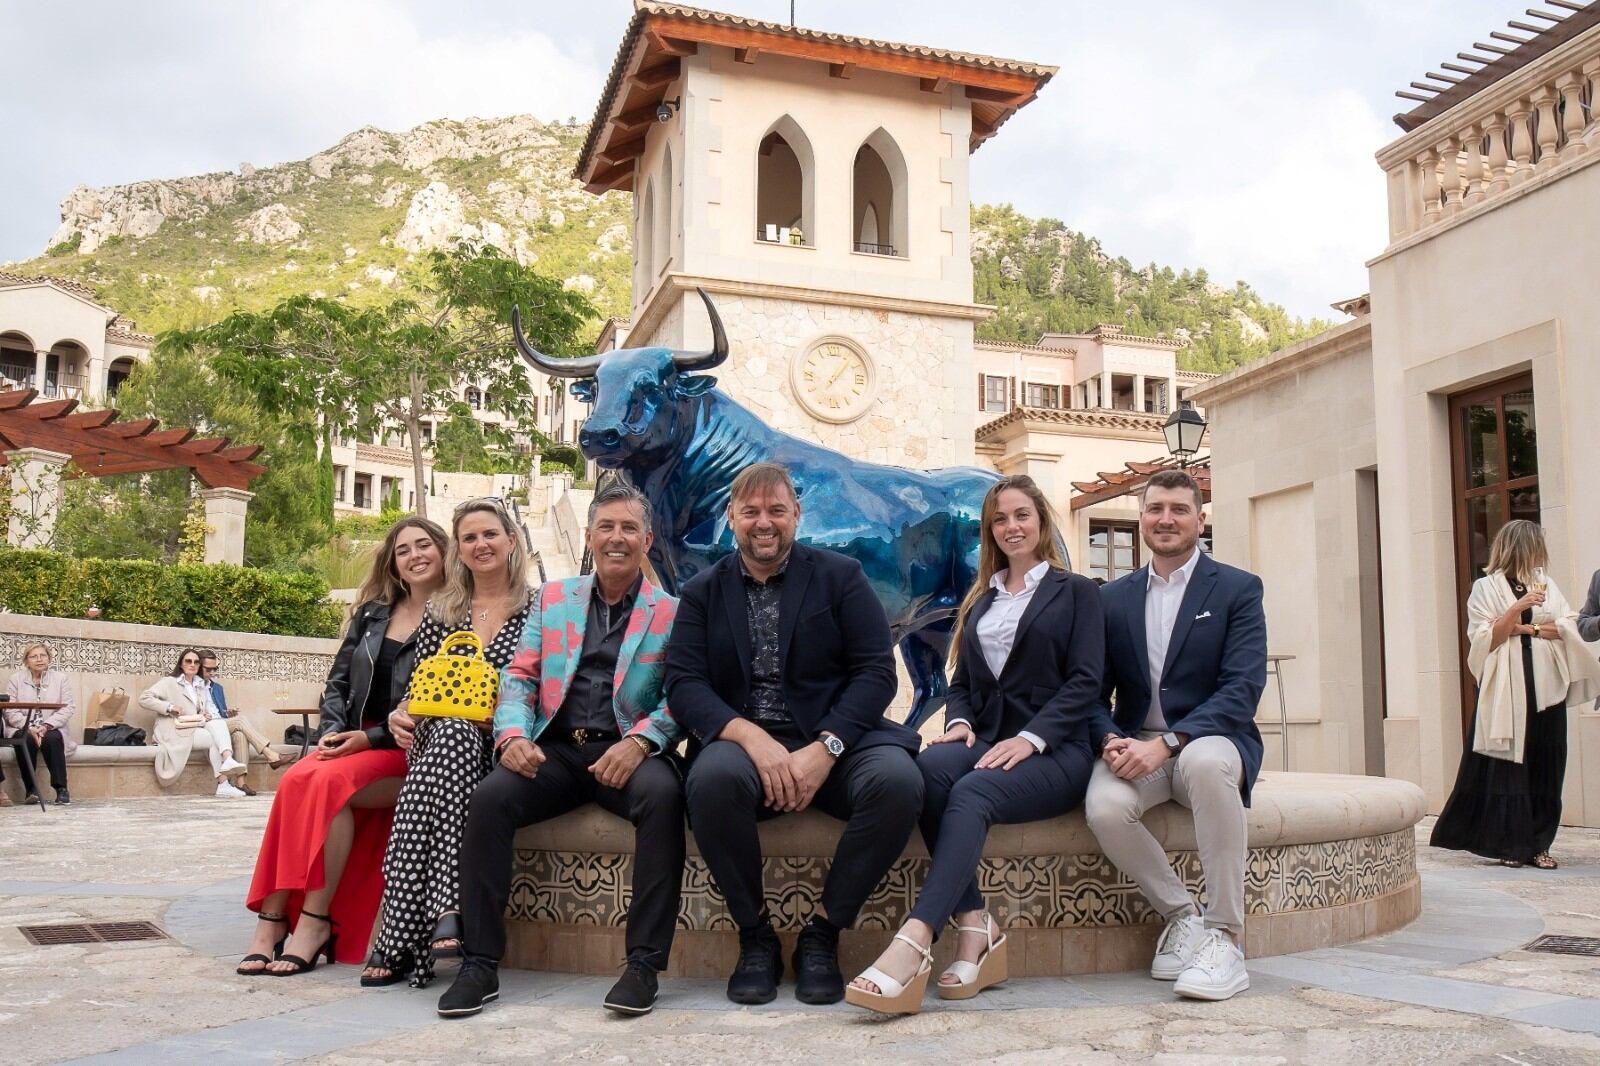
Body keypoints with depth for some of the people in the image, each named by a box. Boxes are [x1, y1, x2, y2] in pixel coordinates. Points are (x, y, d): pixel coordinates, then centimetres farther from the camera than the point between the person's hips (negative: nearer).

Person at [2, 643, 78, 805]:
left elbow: (68, 708, -4)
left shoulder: (60, 678, 6)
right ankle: (31, 790, -26)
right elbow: (10, 711, -5)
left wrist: (46, 726, -18)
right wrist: (29, 728, -20)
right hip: (23, 730, 0)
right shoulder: (15, 678, 5)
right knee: (27, 740, -32)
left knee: (52, 739, -32)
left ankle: (61, 789, -27)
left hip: (52, 730, 0)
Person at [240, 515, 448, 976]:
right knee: (296, 779, -26)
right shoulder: (372, 613, 17)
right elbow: (337, 683, 17)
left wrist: (370, 737, -14)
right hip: (353, 743, 5)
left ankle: (315, 922, -24)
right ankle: (272, 919, -27)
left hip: (408, 751, -5)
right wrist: (333, 730, -3)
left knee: (329, 781, -31)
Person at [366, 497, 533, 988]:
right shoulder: (440, 612, 16)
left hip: (499, 748, -2)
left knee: (452, 733, -35)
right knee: (450, 732, -33)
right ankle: (445, 911, -39)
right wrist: (400, 715, -5)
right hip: (438, 738, 2)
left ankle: (400, 940, -36)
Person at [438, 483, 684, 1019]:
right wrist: (513, 734, -7)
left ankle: (644, 962, -27)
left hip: (627, 753, -2)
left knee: (663, 795, -36)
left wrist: (640, 741, -19)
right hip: (554, 751, 3)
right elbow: (519, 676, 13)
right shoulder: (553, 598, 19)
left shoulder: (672, 611, 9)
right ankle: (479, 963, -16)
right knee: (488, 797, -26)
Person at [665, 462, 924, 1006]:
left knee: (898, 780, -31)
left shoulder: (841, 576, 9)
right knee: (713, 778, -35)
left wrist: (825, 748, -17)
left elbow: (877, 672, -1)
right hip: (740, 741, 0)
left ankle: (822, 932, -11)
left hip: (833, 741, 0)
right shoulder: (702, 591, 12)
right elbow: (683, 684, 0)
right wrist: (752, 738, -20)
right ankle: (755, 936, -11)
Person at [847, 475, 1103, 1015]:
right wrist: (959, 721, -2)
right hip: (985, 743, 4)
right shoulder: (979, 600, 26)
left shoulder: (1075, 592, 12)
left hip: (1053, 751, -4)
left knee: (972, 791, -36)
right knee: (929, 766, -33)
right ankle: (975, 927, -33)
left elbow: (1084, 683, -1)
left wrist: (1029, 738, -16)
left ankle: (913, 944, -49)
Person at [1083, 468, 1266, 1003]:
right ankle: (1182, 916, -7)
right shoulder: (1112, 598, 13)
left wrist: (1166, 743, -24)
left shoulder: (1238, 589, 2)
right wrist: (1111, 739, -15)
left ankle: (1225, 938, -26)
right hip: (1134, 747, 3)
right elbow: (1095, 692, 10)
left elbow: (1242, 689, -10)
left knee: (1206, 762, -39)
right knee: (1104, 806, -32)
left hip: (1208, 740, -2)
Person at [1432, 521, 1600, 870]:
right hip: (1506, 690, -4)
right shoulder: (1486, 587, 0)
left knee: (1544, 766, 3)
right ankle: (1511, 844, 3)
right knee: (1507, 766, -3)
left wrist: (1526, 627, -7)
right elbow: (1485, 640, -8)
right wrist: (1517, 608, -17)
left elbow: (1568, 628, 5)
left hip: (1545, 688, 4)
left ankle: (1538, 843, 9)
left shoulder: (1544, 584, 14)